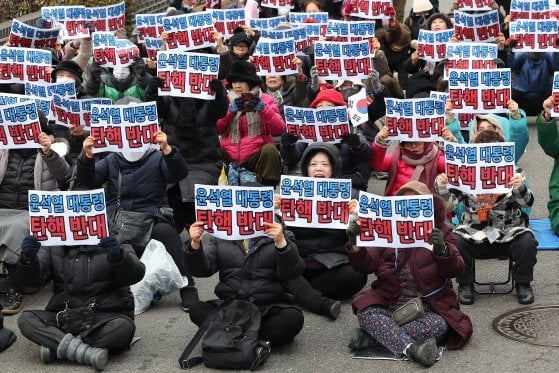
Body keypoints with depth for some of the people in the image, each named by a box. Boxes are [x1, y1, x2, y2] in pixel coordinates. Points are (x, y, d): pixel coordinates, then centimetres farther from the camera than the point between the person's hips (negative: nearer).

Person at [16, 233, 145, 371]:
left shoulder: (116, 242, 4)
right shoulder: (54, 245, 12)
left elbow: (136, 274, -10)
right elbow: (35, 278, 1)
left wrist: (117, 256, -32)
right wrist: (28, 259, -22)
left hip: (105, 315, -2)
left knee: (123, 327, -35)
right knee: (25, 319, -22)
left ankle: (54, 346, -27)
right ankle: (86, 352, -35)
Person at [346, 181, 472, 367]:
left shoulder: (440, 231, 7)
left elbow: (456, 269, -8)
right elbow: (367, 265, 1)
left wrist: (442, 250, -30)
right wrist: (355, 246, -21)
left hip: (429, 306, -1)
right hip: (390, 303, 1)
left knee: (438, 326, -32)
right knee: (366, 312, -29)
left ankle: (373, 335, -26)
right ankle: (410, 348, -43)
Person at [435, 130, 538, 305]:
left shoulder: (512, 174, 1)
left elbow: (527, 202, -9)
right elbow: (449, 203, -3)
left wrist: (520, 188, -32)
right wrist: (441, 187, -24)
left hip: (508, 232, 0)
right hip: (474, 232, 1)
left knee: (527, 242, -28)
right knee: (454, 242, -27)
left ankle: (523, 284, 0)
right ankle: (465, 284, -1)